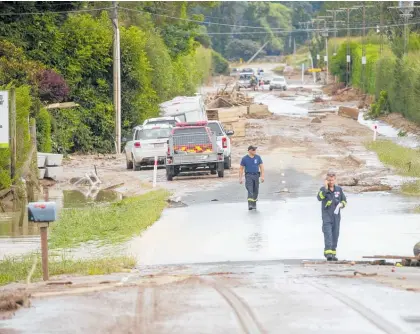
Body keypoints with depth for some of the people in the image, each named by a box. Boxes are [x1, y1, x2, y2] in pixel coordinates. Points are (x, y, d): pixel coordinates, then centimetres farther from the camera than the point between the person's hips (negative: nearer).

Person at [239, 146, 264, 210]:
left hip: (256, 175, 3)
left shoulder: (258, 157, 5)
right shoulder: (244, 159, -1)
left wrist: (262, 176, -3)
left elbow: (261, 167, 7)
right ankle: (250, 205, -21)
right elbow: (241, 169, 3)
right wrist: (240, 178, -2)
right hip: (248, 175, -3)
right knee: (250, 190, -15)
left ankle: (254, 204, 24)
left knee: (255, 191, 8)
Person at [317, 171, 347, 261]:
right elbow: (319, 198, -22)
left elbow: (344, 200, 16)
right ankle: (328, 252, -23)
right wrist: (326, 188, -26)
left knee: (335, 235, 6)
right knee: (328, 234, -15)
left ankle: (333, 253, 14)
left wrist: (341, 204, -6)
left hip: (336, 216, 4)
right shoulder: (323, 189, -2)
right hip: (326, 216, -4)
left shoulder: (339, 189, 7)